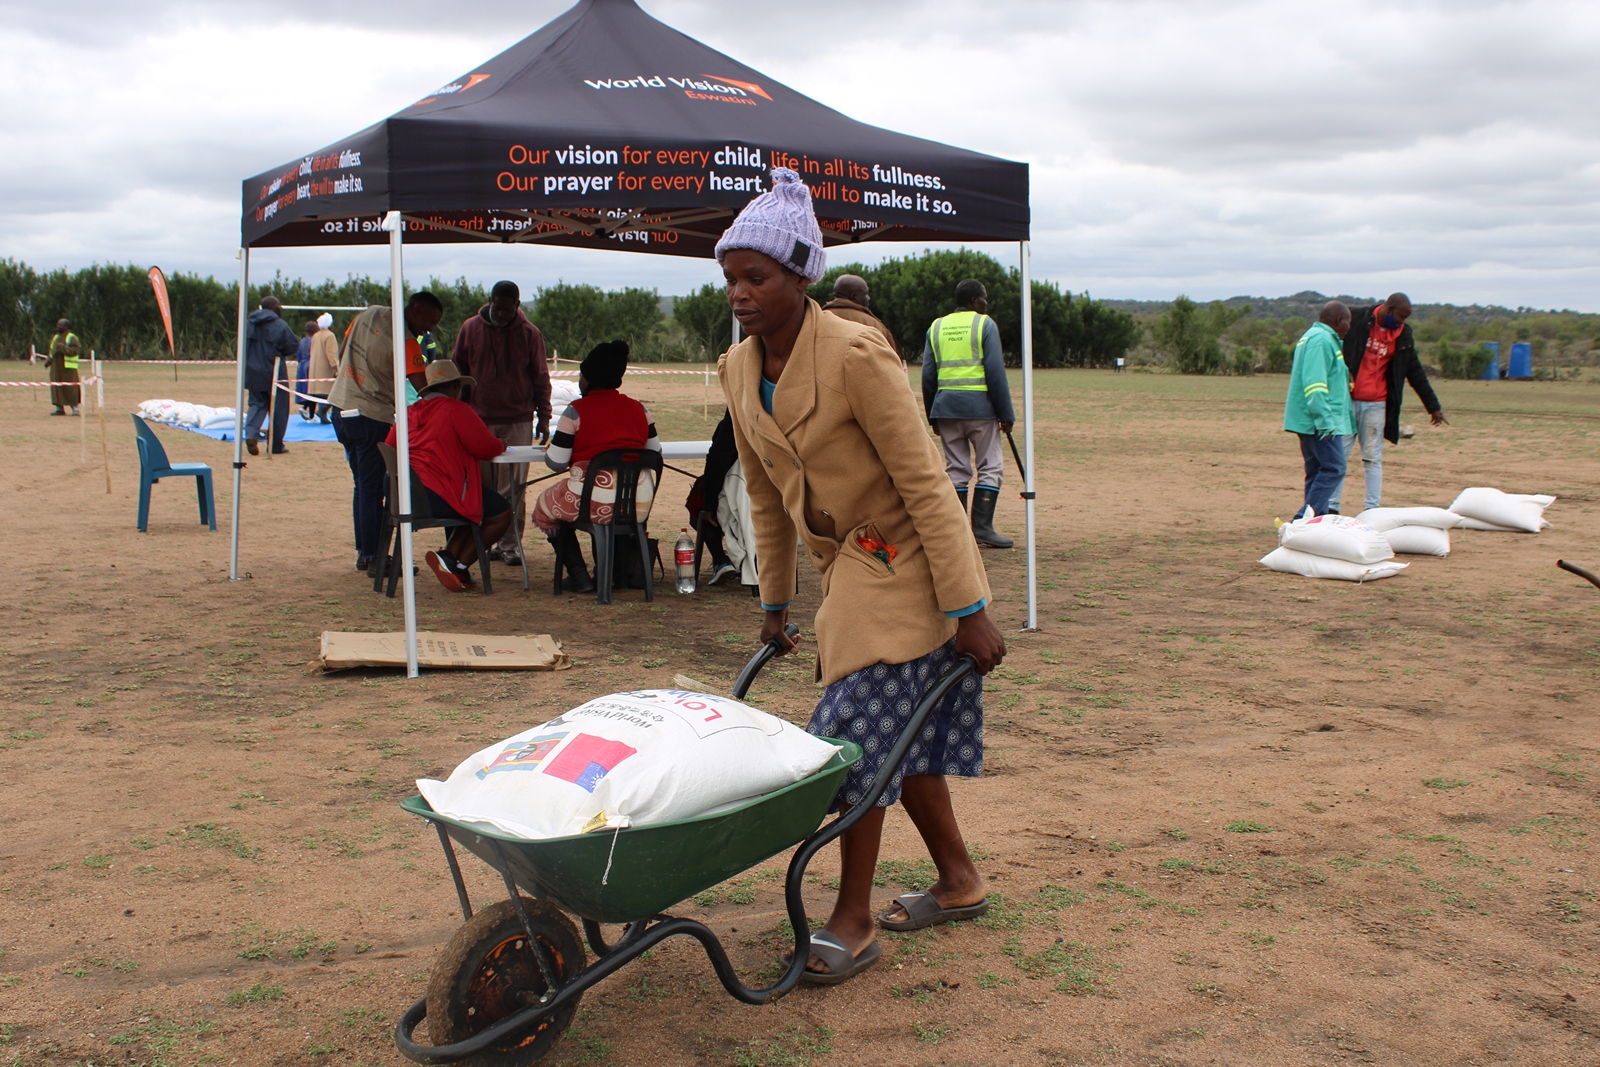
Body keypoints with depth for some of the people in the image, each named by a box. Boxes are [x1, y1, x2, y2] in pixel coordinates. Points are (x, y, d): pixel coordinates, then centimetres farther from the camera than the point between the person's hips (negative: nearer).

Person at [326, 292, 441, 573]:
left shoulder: (370, 314, 8)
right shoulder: (405, 341, -16)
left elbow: (342, 355, 17)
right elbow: (423, 387, -22)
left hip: (340, 405, 8)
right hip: (370, 416, -8)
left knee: (362, 485, 16)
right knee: (372, 489, -1)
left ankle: (363, 551, 21)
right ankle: (371, 557, 3)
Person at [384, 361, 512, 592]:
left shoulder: (408, 413, 18)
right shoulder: (456, 409, -3)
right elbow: (486, 447, -7)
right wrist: (501, 445, 18)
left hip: (407, 495, 9)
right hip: (438, 496, -9)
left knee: (477, 509, 25)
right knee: (501, 513, 4)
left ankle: (449, 556, 5)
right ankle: (458, 565, 0)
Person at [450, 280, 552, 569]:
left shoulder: (529, 334, 1)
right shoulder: (470, 329, 5)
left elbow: (540, 379, 5)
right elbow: (457, 373, 11)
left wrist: (544, 418, 1)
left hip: (518, 421, -2)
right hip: (479, 421, 2)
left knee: (513, 488, -3)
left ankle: (511, 545, 2)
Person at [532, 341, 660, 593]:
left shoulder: (576, 411, -5)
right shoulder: (638, 409, 9)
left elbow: (556, 463, -5)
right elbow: (655, 451, 12)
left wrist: (550, 448, 17)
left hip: (595, 504, -5)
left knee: (545, 508, 24)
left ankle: (578, 575, 15)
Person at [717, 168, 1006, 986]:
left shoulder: (855, 355, -23)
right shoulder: (739, 369, 0)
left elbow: (924, 483, -22)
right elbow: (765, 497, 11)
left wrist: (968, 610, -22)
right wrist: (775, 602, 16)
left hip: (903, 565, -8)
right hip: (848, 570, 8)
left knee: (861, 732, -8)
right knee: (901, 731, 15)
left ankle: (853, 920, 7)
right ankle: (959, 880, 32)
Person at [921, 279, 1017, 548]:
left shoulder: (936, 327, 12)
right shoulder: (985, 325, -1)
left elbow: (927, 375, 11)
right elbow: (995, 372, -8)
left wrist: (933, 416, 16)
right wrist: (1006, 414, -5)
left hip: (946, 405, 5)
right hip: (979, 405, -5)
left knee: (956, 469, 10)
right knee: (990, 467, 3)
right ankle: (982, 527, -4)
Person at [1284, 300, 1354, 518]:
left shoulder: (1314, 337, 21)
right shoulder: (1322, 340, -13)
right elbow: (1314, 384, -22)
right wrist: (1325, 420, -25)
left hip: (1308, 422, 11)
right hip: (1320, 423, -11)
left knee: (1318, 472, 10)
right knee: (1333, 469, -12)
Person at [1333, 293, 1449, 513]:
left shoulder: (1403, 336, 7)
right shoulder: (1355, 319, -5)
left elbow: (1415, 373, 13)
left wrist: (1433, 406, 16)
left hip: (1376, 404, 3)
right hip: (1347, 400, -3)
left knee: (1373, 459, 4)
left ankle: (1372, 509, 8)